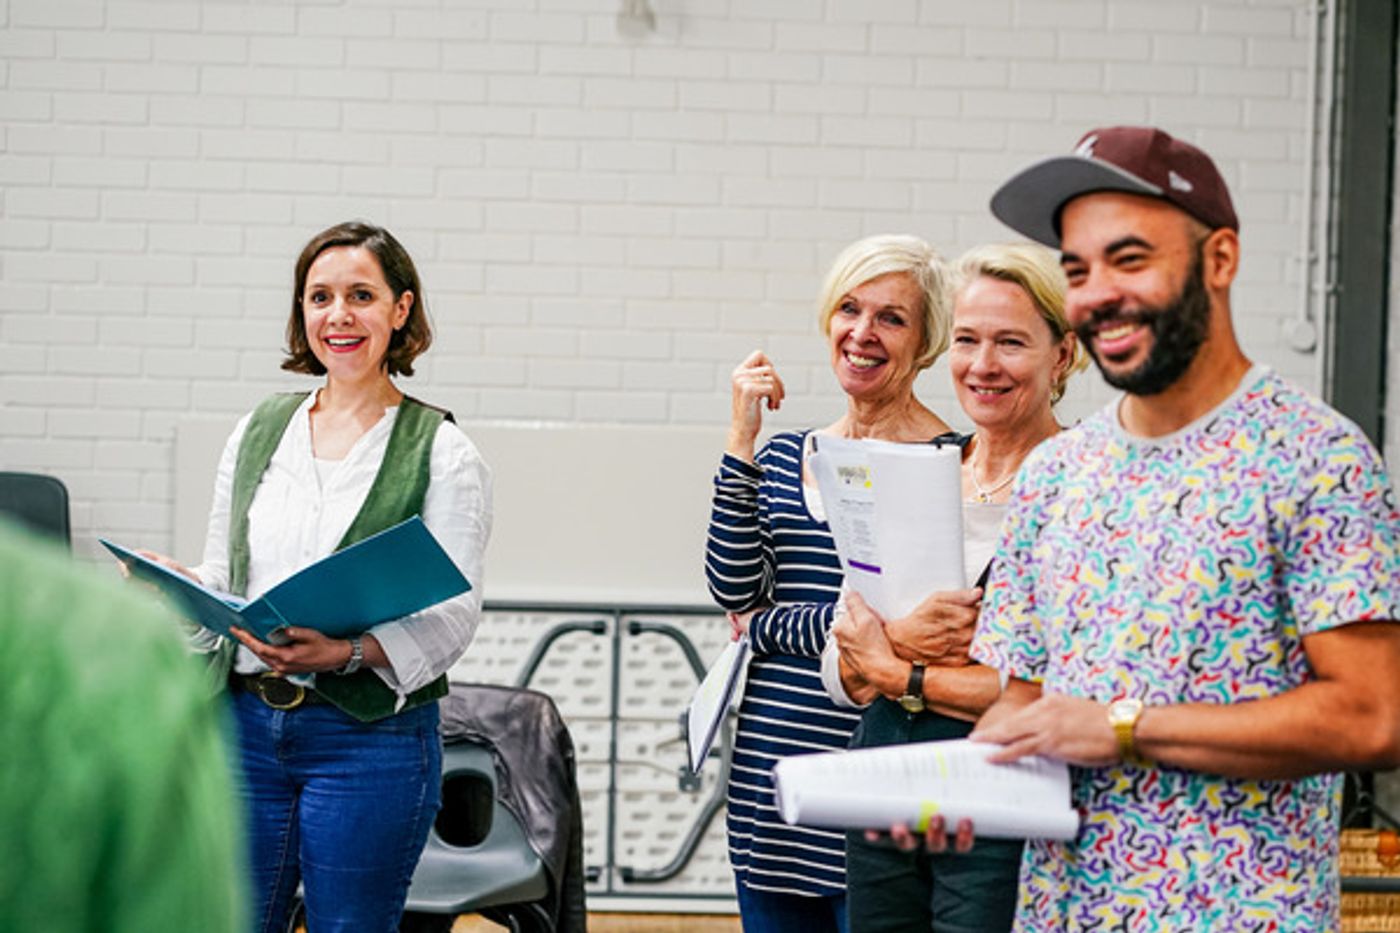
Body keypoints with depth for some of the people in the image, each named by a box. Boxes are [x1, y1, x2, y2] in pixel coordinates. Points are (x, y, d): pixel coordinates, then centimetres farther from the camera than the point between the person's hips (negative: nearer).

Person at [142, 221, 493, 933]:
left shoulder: (441, 452, -2)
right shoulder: (259, 430, 12)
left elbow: (454, 612, -9)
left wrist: (348, 651, -25)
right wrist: (175, 583, -5)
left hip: (371, 737, -4)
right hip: (246, 723, 4)